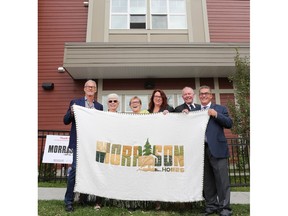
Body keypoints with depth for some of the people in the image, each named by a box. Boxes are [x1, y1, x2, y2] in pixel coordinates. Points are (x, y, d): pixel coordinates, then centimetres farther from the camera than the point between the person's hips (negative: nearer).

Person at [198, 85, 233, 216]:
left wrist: (216, 114, -13)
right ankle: (211, 205, 23)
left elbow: (229, 124, -3)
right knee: (207, 180, 11)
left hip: (217, 148, -3)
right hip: (201, 149, 3)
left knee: (222, 180, 1)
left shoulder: (220, 109, 7)